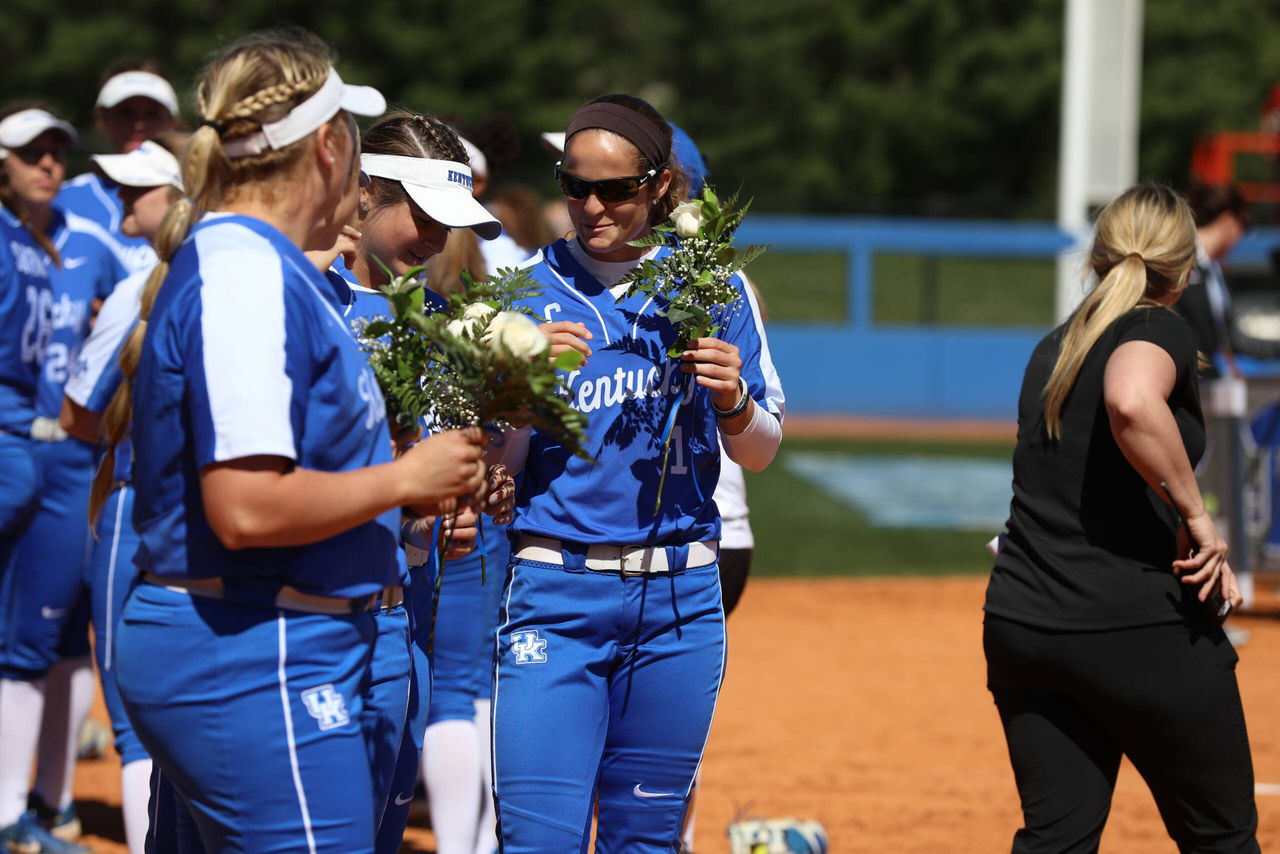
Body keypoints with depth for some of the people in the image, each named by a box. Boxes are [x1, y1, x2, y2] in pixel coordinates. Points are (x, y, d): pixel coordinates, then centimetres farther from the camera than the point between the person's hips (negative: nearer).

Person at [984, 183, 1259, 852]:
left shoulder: (1050, 351, 16)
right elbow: (1132, 402, -32)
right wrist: (1197, 516, -21)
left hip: (1020, 624, 6)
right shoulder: (1160, 331, -7)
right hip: (1144, 631, -6)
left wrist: (1198, 549, 15)